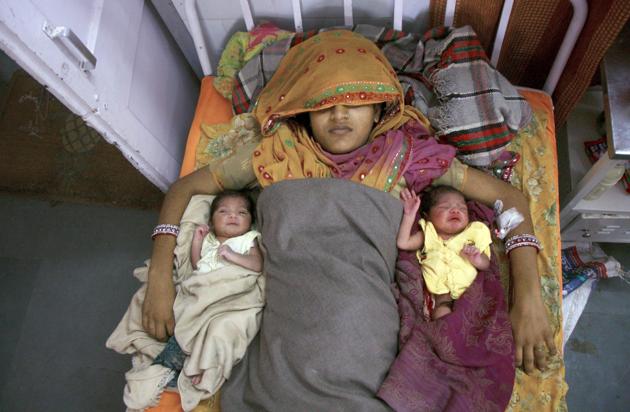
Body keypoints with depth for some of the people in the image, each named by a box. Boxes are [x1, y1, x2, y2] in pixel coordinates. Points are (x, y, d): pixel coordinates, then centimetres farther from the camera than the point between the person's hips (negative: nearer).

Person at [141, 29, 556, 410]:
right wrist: (160, 277, -14)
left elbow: (509, 196, -11)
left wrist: (528, 298, -22)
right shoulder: (280, 153, -11)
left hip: (373, 306, 0)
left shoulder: (404, 154, -13)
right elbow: (184, 189, -4)